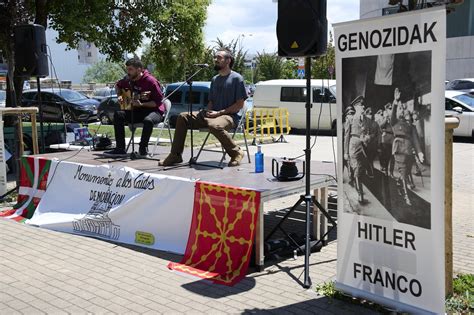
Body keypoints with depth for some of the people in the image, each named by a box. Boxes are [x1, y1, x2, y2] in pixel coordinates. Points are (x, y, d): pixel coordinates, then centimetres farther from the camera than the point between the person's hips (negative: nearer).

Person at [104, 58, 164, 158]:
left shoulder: (150, 81, -18)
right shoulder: (128, 79, 3)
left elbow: (158, 101, -19)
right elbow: (118, 86, 26)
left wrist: (141, 104, -27)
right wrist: (119, 96, 6)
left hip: (153, 110, -7)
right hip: (137, 111, 7)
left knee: (148, 120, -39)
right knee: (118, 115, -13)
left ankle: (143, 148, -16)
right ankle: (120, 149, -13)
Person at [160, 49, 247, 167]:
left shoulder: (236, 78, -2)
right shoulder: (215, 79, 19)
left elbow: (239, 104, -8)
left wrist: (219, 113, -15)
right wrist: (209, 112, 0)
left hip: (229, 116, -7)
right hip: (212, 115, 7)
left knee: (214, 125, -41)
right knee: (182, 117, -11)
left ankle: (236, 153, -18)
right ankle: (175, 155, -8)